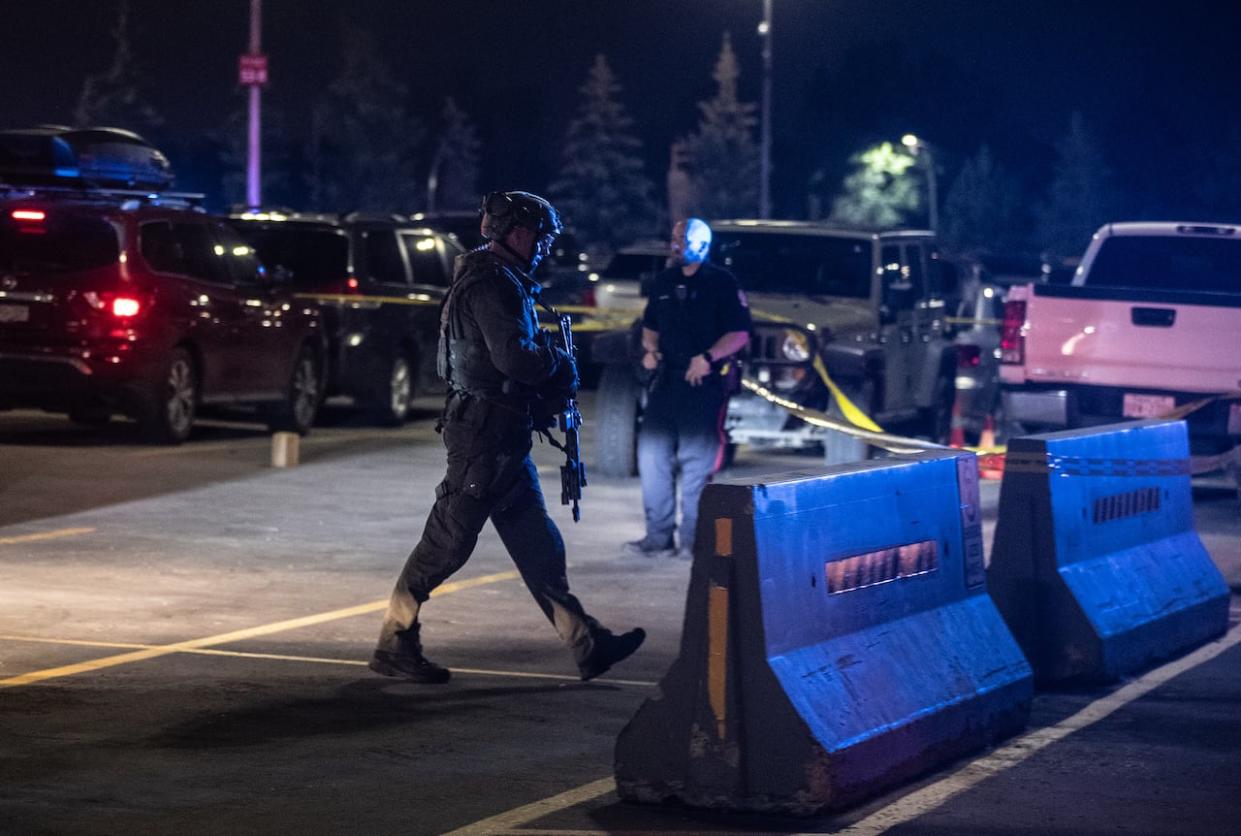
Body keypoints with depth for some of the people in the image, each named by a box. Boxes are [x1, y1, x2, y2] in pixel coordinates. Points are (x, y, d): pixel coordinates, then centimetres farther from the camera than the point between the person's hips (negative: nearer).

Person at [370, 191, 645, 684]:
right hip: (485, 432, -11)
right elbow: (514, 357, -25)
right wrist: (561, 363, -8)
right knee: (448, 540, -5)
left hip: (504, 436, 11)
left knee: (536, 544, 10)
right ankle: (394, 646, 2)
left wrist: (547, 357, 6)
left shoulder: (503, 281, 19)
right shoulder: (494, 283, -15)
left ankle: (587, 645, 11)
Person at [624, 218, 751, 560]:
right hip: (667, 378, 6)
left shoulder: (722, 284, -4)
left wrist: (708, 357, -20)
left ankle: (693, 539, 1)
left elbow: (740, 333, -8)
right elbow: (650, 325, 24)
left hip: (706, 381, -6)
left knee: (697, 460, -5)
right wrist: (650, 349, 4)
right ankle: (659, 536, 8)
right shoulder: (664, 283, 14)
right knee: (652, 453, 1)